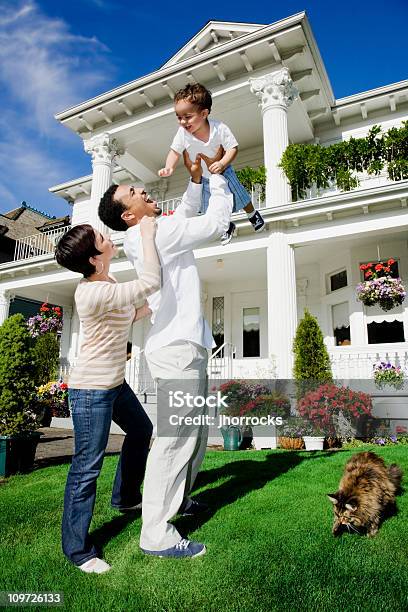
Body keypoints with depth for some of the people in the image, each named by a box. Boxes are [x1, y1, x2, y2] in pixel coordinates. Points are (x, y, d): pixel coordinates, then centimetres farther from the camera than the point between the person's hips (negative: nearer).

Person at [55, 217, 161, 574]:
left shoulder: (106, 283, 4)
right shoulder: (93, 293, -27)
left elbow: (128, 317, 16)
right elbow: (150, 283, -31)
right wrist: (147, 233, -22)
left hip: (114, 383, 10)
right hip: (91, 390, -10)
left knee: (141, 429, 25)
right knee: (87, 466, 1)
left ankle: (126, 498, 44)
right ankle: (78, 550, 19)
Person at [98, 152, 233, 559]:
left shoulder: (147, 237, 17)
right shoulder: (158, 233, -11)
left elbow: (187, 214, 28)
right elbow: (216, 223, -8)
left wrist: (196, 179, 16)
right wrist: (218, 175, 5)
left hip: (184, 345, 10)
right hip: (177, 347, -10)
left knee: (195, 432, 19)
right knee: (176, 438, -7)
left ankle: (178, 499, 35)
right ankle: (157, 535, 2)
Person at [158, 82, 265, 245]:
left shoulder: (219, 129, -31)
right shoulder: (182, 133, -25)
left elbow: (233, 148, -25)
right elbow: (175, 151, -12)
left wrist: (222, 164, -43)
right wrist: (169, 167, -32)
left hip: (222, 171, -2)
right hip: (202, 177, 3)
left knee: (239, 197, 14)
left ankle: (253, 214, 48)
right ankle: (227, 226, 46)